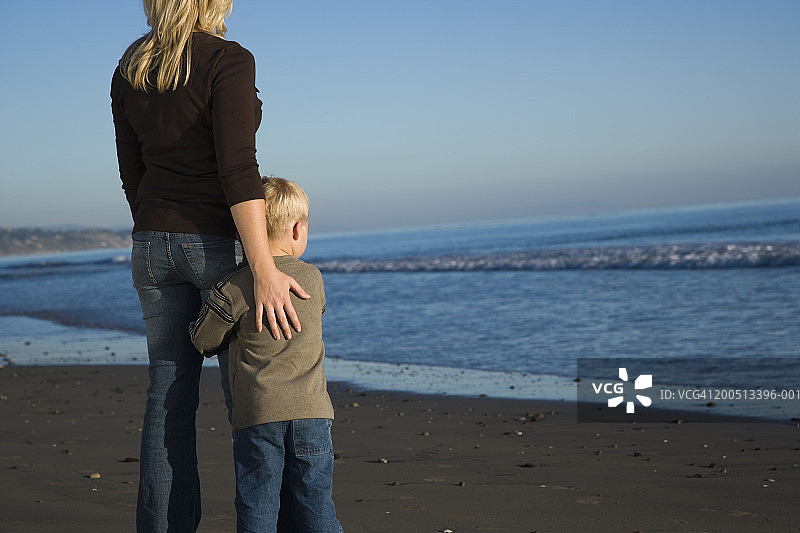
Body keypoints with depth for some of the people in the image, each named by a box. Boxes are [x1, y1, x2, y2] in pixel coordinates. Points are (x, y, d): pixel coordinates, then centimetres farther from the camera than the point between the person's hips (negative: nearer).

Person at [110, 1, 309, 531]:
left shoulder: (129, 71, 6)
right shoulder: (228, 60, -15)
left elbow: (132, 173, 12)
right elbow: (237, 169, -23)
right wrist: (264, 270, -25)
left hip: (155, 246, 6)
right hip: (222, 243, -6)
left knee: (169, 396, 8)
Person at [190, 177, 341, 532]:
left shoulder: (235, 287, -5)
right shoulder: (313, 279, 6)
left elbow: (203, 340, 3)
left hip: (258, 412, -2)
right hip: (311, 410, 3)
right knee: (313, 504, 8)